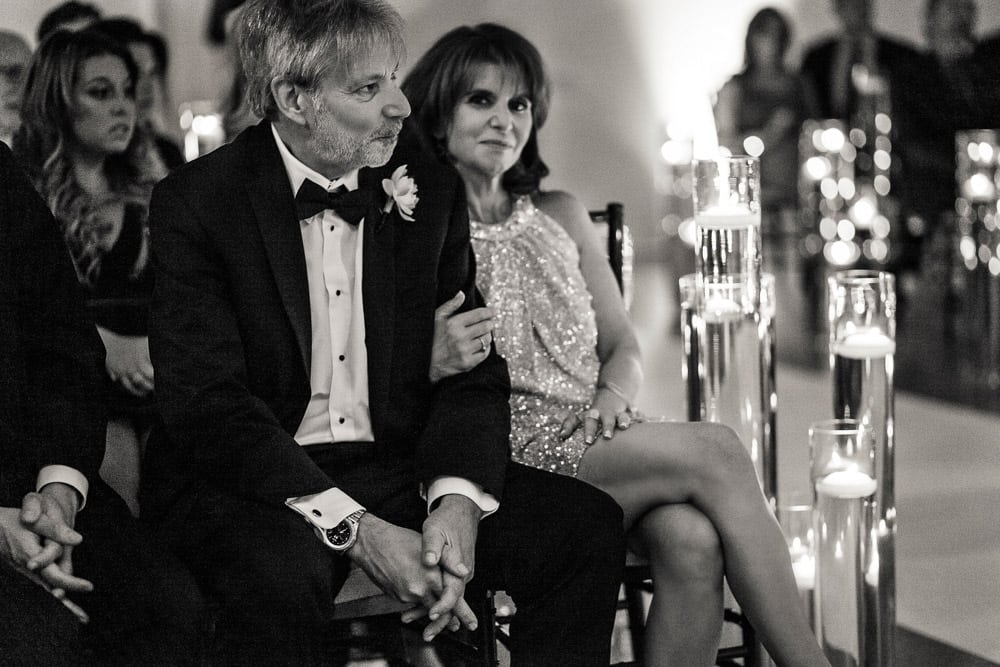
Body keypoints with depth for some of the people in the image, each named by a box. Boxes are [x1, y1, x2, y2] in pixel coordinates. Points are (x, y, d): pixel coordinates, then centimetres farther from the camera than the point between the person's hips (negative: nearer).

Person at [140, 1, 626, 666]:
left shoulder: (430, 189, 6)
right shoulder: (195, 203, -7)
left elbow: (474, 368, 6)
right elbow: (207, 405, -16)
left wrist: (457, 500, -16)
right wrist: (354, 529, -26)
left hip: (399, 469, 5)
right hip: (253, 482, -4)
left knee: (586, 524, -15)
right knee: (284, 568, -37)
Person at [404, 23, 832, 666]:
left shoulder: (561, 215, 19)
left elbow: (624, 345, 17)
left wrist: (614, 393, -4)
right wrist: (435, 364, -22)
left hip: (596, 437, 5)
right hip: (507, 458, -5)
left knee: (693, 539, -30)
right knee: (717, 450, -26)